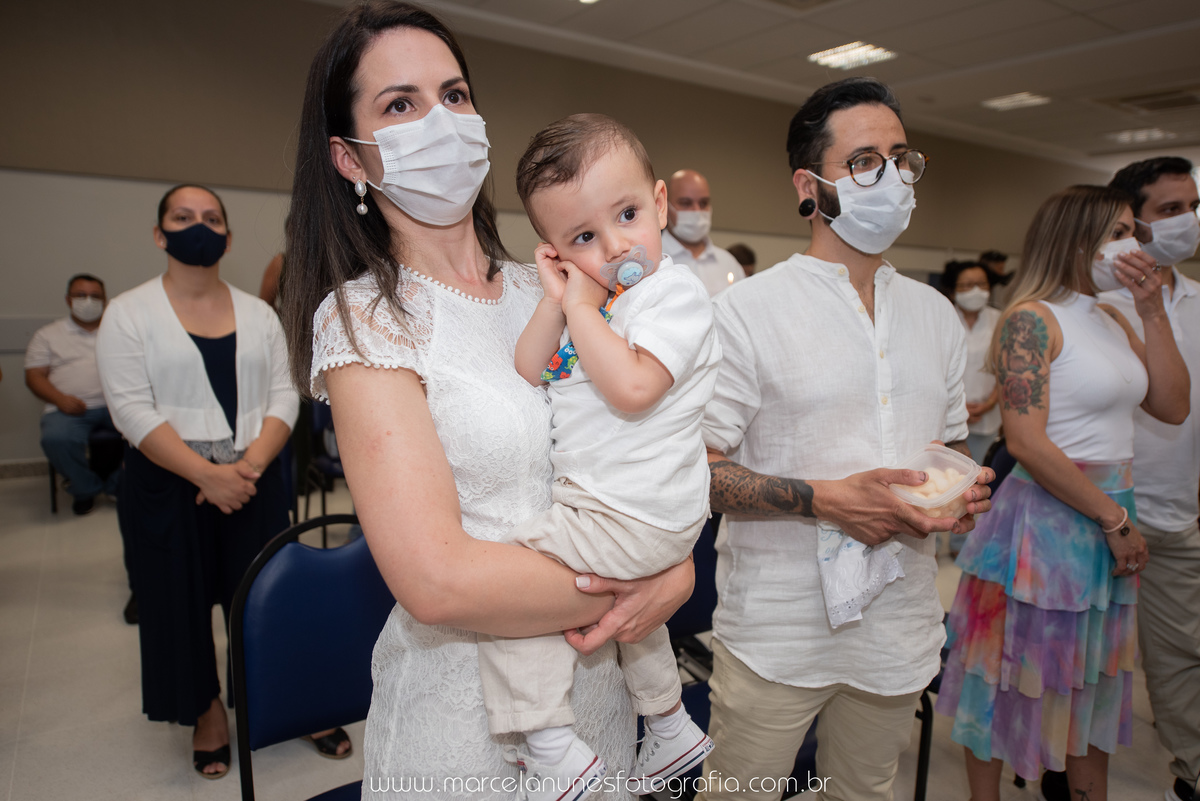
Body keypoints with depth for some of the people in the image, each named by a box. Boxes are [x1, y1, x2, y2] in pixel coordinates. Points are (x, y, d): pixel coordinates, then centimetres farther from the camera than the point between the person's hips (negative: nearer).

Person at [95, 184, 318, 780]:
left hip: (253, 481, 2)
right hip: (168, 485, -1)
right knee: (181, 600, 7)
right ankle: (208, 714, 27)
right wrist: (206, 474, -19)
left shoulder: (258, 314, 8)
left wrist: (250, 465, -14)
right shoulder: (128, 313, -1)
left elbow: (283, 397, 2)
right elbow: (133, 410, -10)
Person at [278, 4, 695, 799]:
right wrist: (635, 584, -16)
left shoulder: (549, 293, 2)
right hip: (463, 709, -5)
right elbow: (436, 581, -24)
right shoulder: (363, 316, -15)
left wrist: (677, 568, -14)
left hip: (599, 676, 5)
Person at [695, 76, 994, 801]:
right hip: (776, 636, -5)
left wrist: (965, 489, -6)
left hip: (899, 629, 6)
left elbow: (952, 441, 17)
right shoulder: (747, 311, -12)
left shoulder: (936, 314, 7)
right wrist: (822, 499, -24)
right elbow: (697, 467, -14)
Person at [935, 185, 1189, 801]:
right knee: (1018, 676, 7)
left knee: (1094, 675, 21)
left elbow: (1172, 406, 7)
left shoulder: (1112, 319, 12)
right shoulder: (1032, 320, -14)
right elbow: (1027, 442, -22)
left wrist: (1152, 312, 1)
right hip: (1046, 517, -8)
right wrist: (1114, 519, -15)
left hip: (1109, 516, 8)